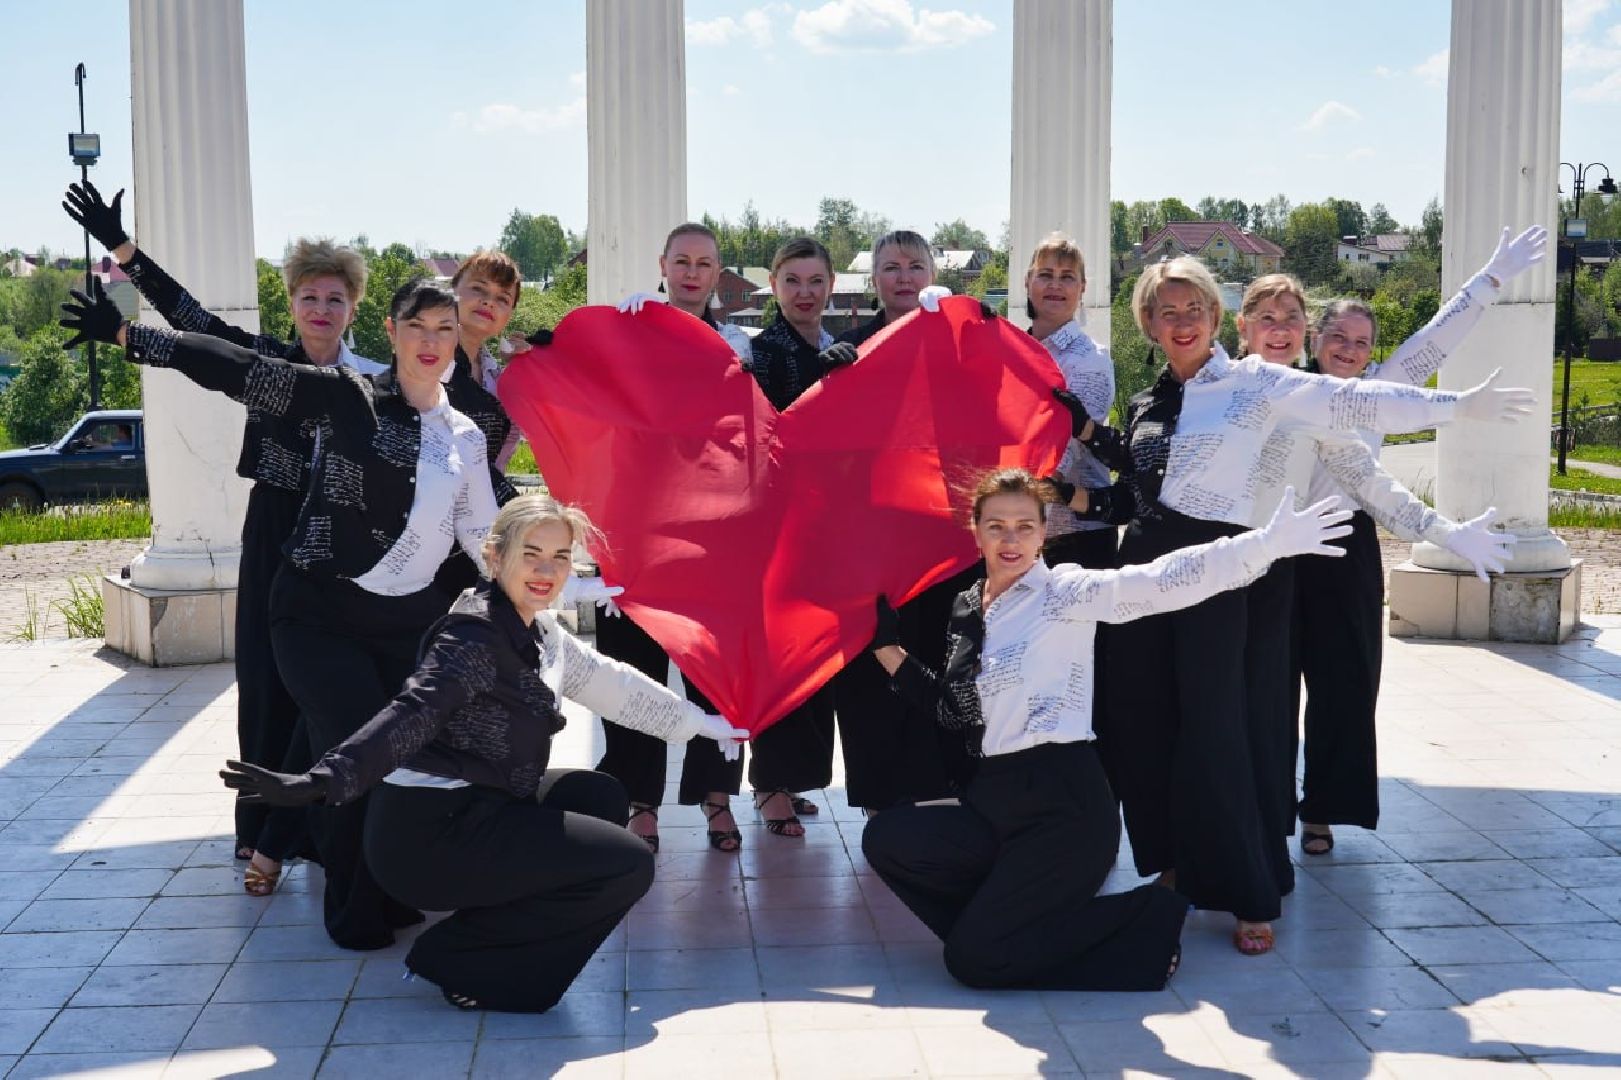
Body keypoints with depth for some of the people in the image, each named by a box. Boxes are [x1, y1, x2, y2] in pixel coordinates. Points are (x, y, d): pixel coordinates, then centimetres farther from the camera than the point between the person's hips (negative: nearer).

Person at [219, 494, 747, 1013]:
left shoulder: (536, 631, 14)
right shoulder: (476, 635, -17)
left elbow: (611, 683, 24)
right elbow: (414, 713, -31)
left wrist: (701, 723, 31)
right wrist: (322, 781, -45)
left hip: (476, 810, 10)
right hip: (427, 835, -10)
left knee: (603, 797, 21)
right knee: (628, 865, -11)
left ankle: (495, 919, 13)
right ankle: (462, 960, -4)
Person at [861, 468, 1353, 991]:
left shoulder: (1062, 592, -7)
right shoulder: (965, 609, 13)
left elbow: (1160, 581, -20)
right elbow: (953, 707, 18)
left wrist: (1269, 542, -31)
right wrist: (888, 648, 12)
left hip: (1061, 808, -6)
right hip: (993, 801, 6)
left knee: (973, 960, -11)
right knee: (888, 838, -13)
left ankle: (1149, 917, 5)